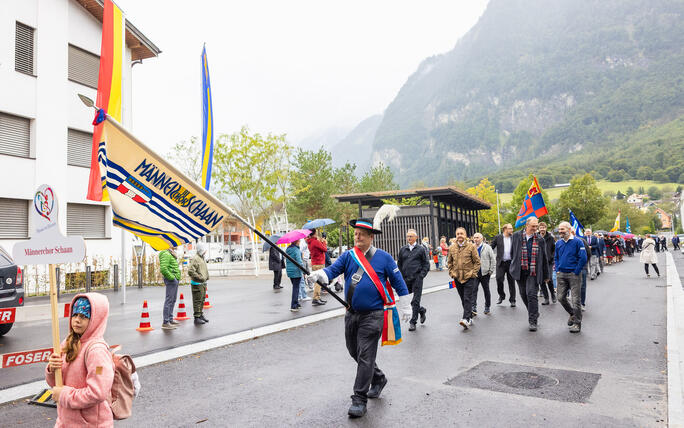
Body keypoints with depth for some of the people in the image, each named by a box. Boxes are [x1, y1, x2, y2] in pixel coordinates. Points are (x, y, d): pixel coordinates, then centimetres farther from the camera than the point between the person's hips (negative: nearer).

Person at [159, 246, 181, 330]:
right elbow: (163, 268, -24)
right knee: (169, 300, -8)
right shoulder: (166, 255, -13)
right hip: (171, 280, -11)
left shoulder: (172, 255, 20)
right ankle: (165, 323, -5)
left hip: (175, 280, 11)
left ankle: (170, 319, 26)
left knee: (173, 300, 16)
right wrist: (171, 277, -19)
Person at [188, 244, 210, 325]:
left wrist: (207, 277, 18)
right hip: (197, 284, -10)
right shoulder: (195, 259, -17)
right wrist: (200, 278, -22)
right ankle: (197, 318, 0)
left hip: (203, 283, 10)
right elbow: (190, 271, -26)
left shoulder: (202, 258, 15)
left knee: (202, 300, 17)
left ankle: (201, 315, 27)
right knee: (197, 301, -5)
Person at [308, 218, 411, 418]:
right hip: (351, 314, 5)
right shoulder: (348, 256, 5)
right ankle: (378, 378, 40)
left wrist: (405, 306, 4)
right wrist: (320, 274, -32)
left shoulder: (383, 257, -3)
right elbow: (333, 269, -10)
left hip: (372, 315, -5)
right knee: (354, 351, 17)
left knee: (365, 356, -4)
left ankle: (360, 399, 6)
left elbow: (398, 282, 3)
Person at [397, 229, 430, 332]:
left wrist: (421, 276, -8)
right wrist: (401, 276, 6)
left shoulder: (421, 249, 0)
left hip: (417, 279, -4)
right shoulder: (402, 249, 10)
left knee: (415, 301, -3)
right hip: (405, 279, 4)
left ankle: (413, 322, 6)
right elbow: (399, 264, 16)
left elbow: (426, 264, 1)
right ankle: (422, 310, 34)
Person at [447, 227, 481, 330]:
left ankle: (466, 319, -14)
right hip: (457, 278, 4)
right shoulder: (452, 248, 7)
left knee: (468, 299, -10)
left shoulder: (471, 247, -3)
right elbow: (449, 262, 17)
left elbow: (477, 262, -1)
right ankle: (470, 318, 22)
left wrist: (472, 273, -9)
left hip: (469, 278, -4)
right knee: (463, 300, 10)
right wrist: (452, 273, 5)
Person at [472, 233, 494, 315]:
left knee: (486, 290, 11)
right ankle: (473, 308, -11)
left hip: (485, 273, 0)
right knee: (473, 290, -11)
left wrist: (491, 270, -4)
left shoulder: (487, 247, 0)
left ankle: (487, 307, 24)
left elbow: (493, 260, 2)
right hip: (474, 273, 1)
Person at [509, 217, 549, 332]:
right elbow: (512, 253, 12)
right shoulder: (516, 236, 3)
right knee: (523, 294, 10)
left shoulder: (540, 240, 2)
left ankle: (533, 321, -2)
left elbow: (544, 259, 8)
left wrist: (545, 275, 9)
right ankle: (533, 313, 32)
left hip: (533, 272, -2)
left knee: (531, 294, -10)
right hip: (520, 272, 2)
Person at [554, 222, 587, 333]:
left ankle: (577, 323, 8)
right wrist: (557, 270, 8)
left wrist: (576, 272, -11)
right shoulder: (558, 243, 9)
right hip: (561, 274, 6)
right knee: (561, 298, 8)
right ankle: (573, 314, 32)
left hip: (573, 274, -5)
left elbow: (583, 258, -11)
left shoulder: (577, 242, -8)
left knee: (575, 300, -2)